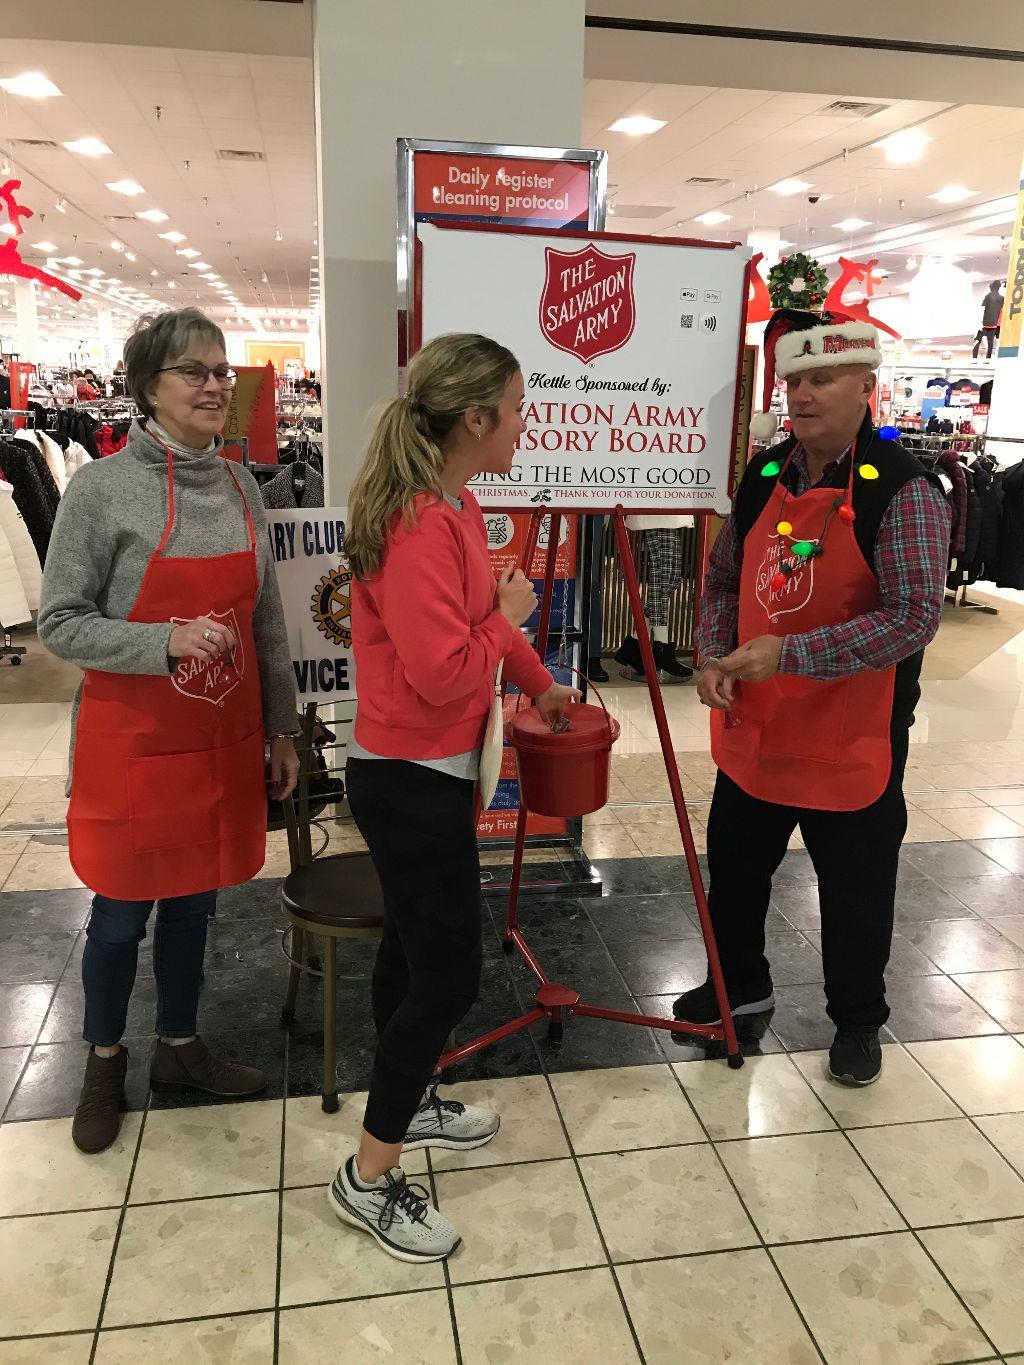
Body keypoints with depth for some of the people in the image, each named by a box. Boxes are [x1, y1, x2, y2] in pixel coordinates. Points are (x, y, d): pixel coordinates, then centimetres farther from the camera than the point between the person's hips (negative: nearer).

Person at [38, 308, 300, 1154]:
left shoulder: (241, 486, 3)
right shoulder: (102, 489, -12)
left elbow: (267, 622, 9)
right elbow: (61, 624, -11)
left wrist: (282, 728, 10)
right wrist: (169, 641, -24)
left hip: (225, 738, 5)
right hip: (134, 741, -4)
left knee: (195, 901, 18)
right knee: (123, 911, 11)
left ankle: (180, 1046, 39)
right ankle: (105, 1062, 36)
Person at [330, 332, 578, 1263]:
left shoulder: (456, 509, 7)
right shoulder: (417, 525, -24)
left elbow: (485, 621, 20)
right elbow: (444, 674, -27)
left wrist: (542, 684, 31)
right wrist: (507, 617, -11)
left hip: (430, 773, 10)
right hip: (411, 780, -10)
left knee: (415, 947, 22)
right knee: (447, 973, 0)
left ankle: (406, 1103, 43)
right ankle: (369, 1179, 18)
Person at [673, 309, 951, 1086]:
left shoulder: (902, 491, -16)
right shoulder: (764, 476, 3)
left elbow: (915, 616, -22)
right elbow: (725, 578, 12)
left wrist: (788, 654, -28)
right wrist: (716, 657, -6)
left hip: (852, 741, -5)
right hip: (753, 732, 6)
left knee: (854, 891, 12)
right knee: (735, 868, 20)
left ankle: (858, 1021, 37)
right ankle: (741, 985, 44)